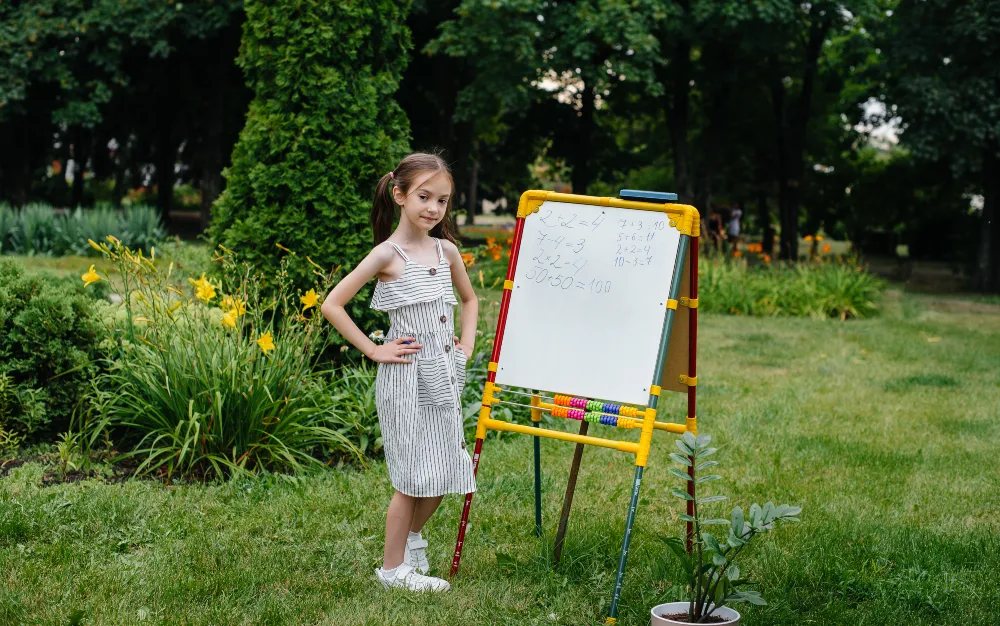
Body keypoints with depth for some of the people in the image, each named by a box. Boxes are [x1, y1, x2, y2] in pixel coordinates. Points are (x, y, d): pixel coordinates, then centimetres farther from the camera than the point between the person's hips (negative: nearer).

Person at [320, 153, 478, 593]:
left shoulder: (446, 250, 7)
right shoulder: (388, 254, -11)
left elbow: (469, 299, 26)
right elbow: (332, 305, -13)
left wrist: (467, 343, 12)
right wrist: (373, 351, -12)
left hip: (446, 376, 6)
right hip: (407, 378, -6)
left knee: (444, 472, 11)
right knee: (414, 476, -2)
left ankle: (412, 535, 36)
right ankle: (393, 568, 13)